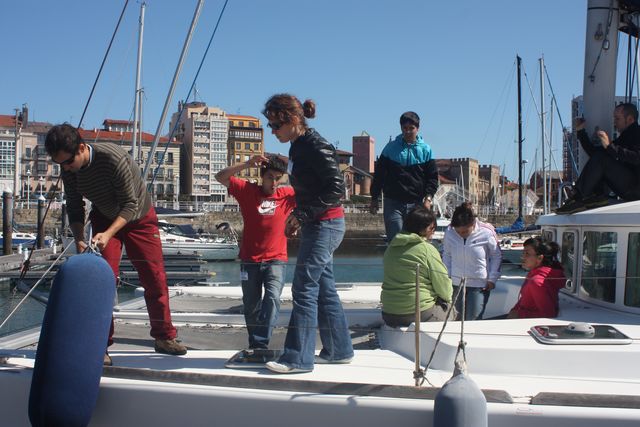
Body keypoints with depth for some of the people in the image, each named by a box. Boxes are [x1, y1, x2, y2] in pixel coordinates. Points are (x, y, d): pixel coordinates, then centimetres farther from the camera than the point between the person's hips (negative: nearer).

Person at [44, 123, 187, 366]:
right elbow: (74, 208, -5)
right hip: (104, 219, 3)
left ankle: (164, 337, 15)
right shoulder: (68, 170, -16)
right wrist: (79, 239, -21)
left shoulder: (114, 158, -34)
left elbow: (130, 205, -28)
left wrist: (108, 234, -40)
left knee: (155, 279, 0)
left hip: (139, 218, -3)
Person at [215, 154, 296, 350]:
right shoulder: (248, 190, -2)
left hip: (276, 259, -1)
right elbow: (220, 177, -9)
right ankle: (255, 344, 30)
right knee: (251, 306, 12)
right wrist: (247, 164, -20)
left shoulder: (287, 194, -1)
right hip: (250, 260, 1)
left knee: (273, 298, -22)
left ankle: (260, 343, -20)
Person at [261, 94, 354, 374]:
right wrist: (297, 215, 9)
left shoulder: (315, 146, -17)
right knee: (324, 288, 14)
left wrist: (303, 215, -18)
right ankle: (339, 350, 23)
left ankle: (298, 358, -3)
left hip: (325, 225, -10)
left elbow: (336, 188, -20)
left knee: (304, 289, -8)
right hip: (317, 225, 10)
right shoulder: (298, 146, 12)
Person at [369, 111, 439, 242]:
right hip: (393, 203, -1)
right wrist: (374, 199, 7)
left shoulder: (425, 150, 6)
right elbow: (379, 174, 9)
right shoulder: (391, 147, 5)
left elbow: (433, 177, 6)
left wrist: (428, 198, -8)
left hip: (417, 203, 1)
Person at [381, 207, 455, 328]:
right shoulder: (427, 249, -13)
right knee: (450, 310, 18)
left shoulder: (391, 247, 8)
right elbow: (443, 283, -9)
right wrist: (447, 297, 14)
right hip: (419, 315, -7)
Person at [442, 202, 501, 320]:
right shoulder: (449, 232, -7)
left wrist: (492, 279, -2)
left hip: (479, 285, -3)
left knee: (473, 321, -6)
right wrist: (447, 275, 5)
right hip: (456, 284, 3)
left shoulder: (486, 233, -14)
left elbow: (497, 256, 2)